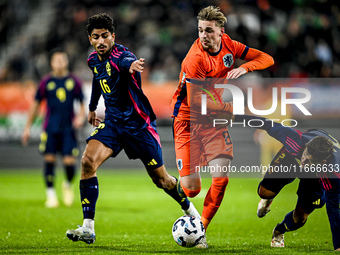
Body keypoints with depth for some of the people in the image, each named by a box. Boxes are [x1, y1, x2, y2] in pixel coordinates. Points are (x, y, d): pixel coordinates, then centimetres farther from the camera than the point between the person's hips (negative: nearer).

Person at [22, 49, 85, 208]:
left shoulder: (74, 81, 5)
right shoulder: (46, 82, 4)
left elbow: (82, 104, 12)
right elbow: (36, 104, 11)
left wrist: (81, 117, -9)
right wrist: (28, 127, 11)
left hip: (68, 128, 0)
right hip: (50, 128, 0)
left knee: (69, 162, -8)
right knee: (49, 159, -6)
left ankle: (68, 185, 23)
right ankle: (51, 195, 6)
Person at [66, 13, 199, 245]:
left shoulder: (120, 55, -22)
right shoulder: (94, 60, 2)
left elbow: (128, 60, -49)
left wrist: (132, 65, -73)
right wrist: (92, 107, 34)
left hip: (138, 124, -5)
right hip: (113, 122, 5)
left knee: (161, 179, 6)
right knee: (88, 161, -20)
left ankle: (190, 210, 38)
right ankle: (88, 228, -19)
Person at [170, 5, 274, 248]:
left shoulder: (228, 45, -2)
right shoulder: (195, 59, -21)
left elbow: (267, 59, 2)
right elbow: (195, 102, -20)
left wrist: (243, 68, -17)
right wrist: (231, 107, -13)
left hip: (215, 121, 5)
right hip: (189, 121, -4)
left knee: (221, 178, -14)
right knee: (191, 189, -10)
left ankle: (201, 229, 3)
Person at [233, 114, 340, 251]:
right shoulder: (297, 141, -44)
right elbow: (271, 127, -28)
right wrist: (237, 117, -17)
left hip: (316, 175, -1)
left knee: (299, 217, -2)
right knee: (265, 192, -3)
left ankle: (279, 232, 35)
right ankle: (268, 199, 38)